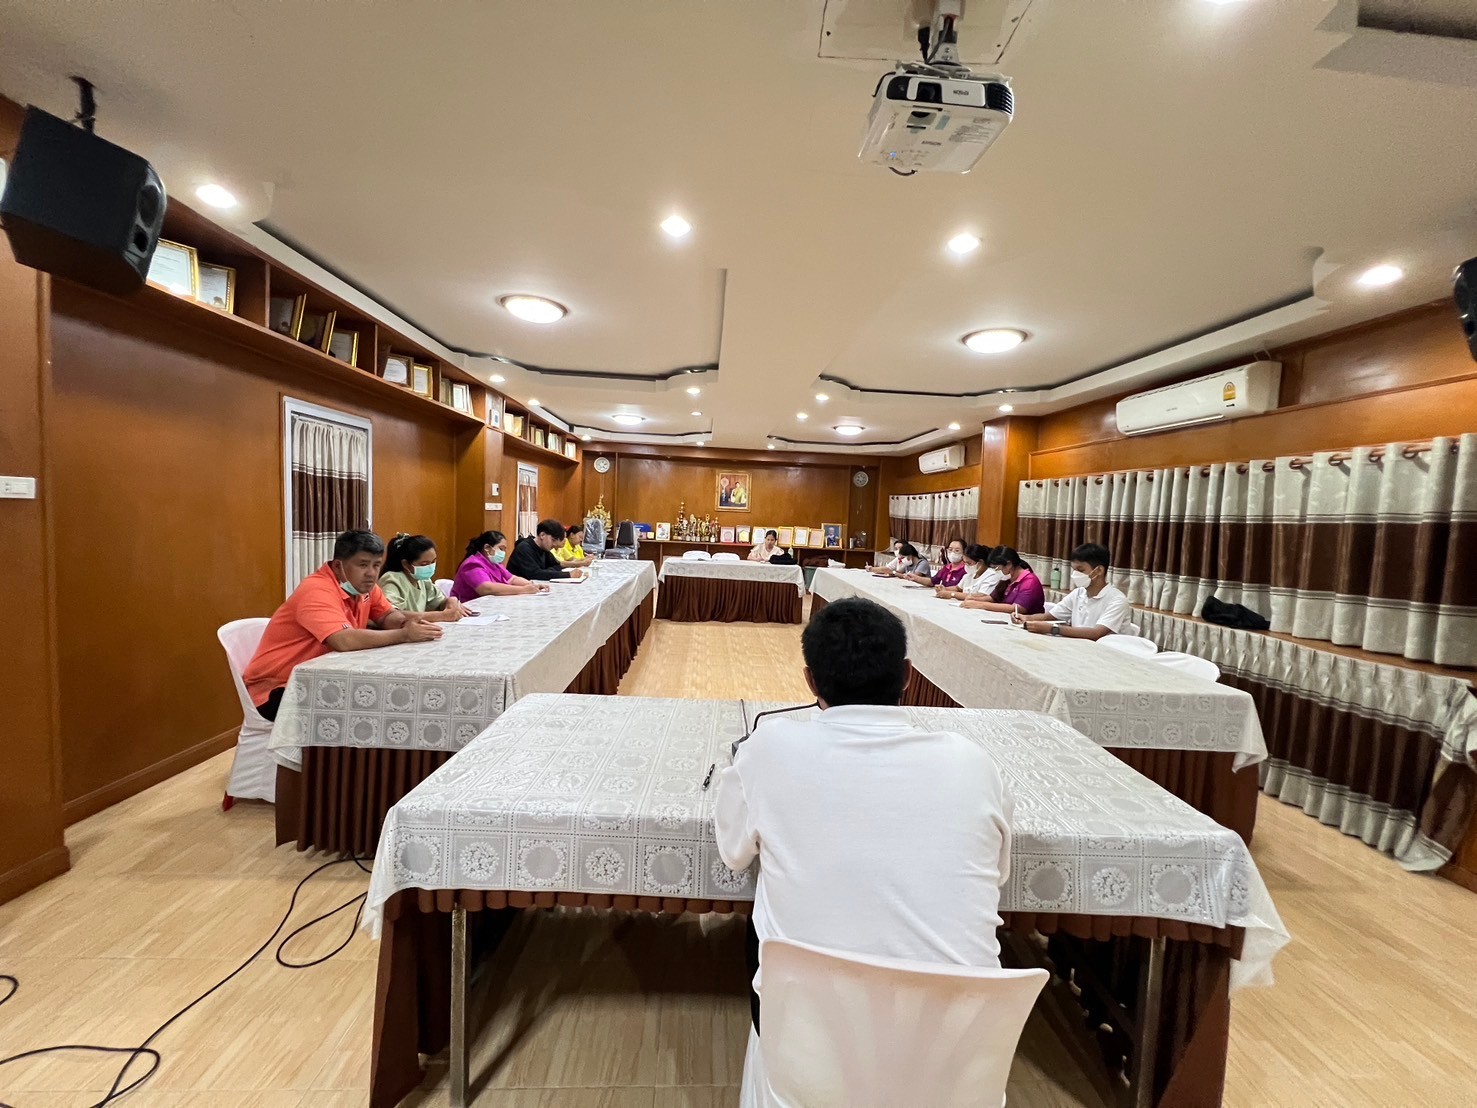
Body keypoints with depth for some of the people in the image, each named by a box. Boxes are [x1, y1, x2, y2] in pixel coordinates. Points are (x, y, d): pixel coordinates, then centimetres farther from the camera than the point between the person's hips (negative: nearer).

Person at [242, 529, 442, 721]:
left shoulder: (362, 585, -2)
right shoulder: (317, 591, -26)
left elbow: (388, 615, 9)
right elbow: (345, 641, -41)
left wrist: (407, 621, -15)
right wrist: (404, 635, -30)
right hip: (277, 688, -8)